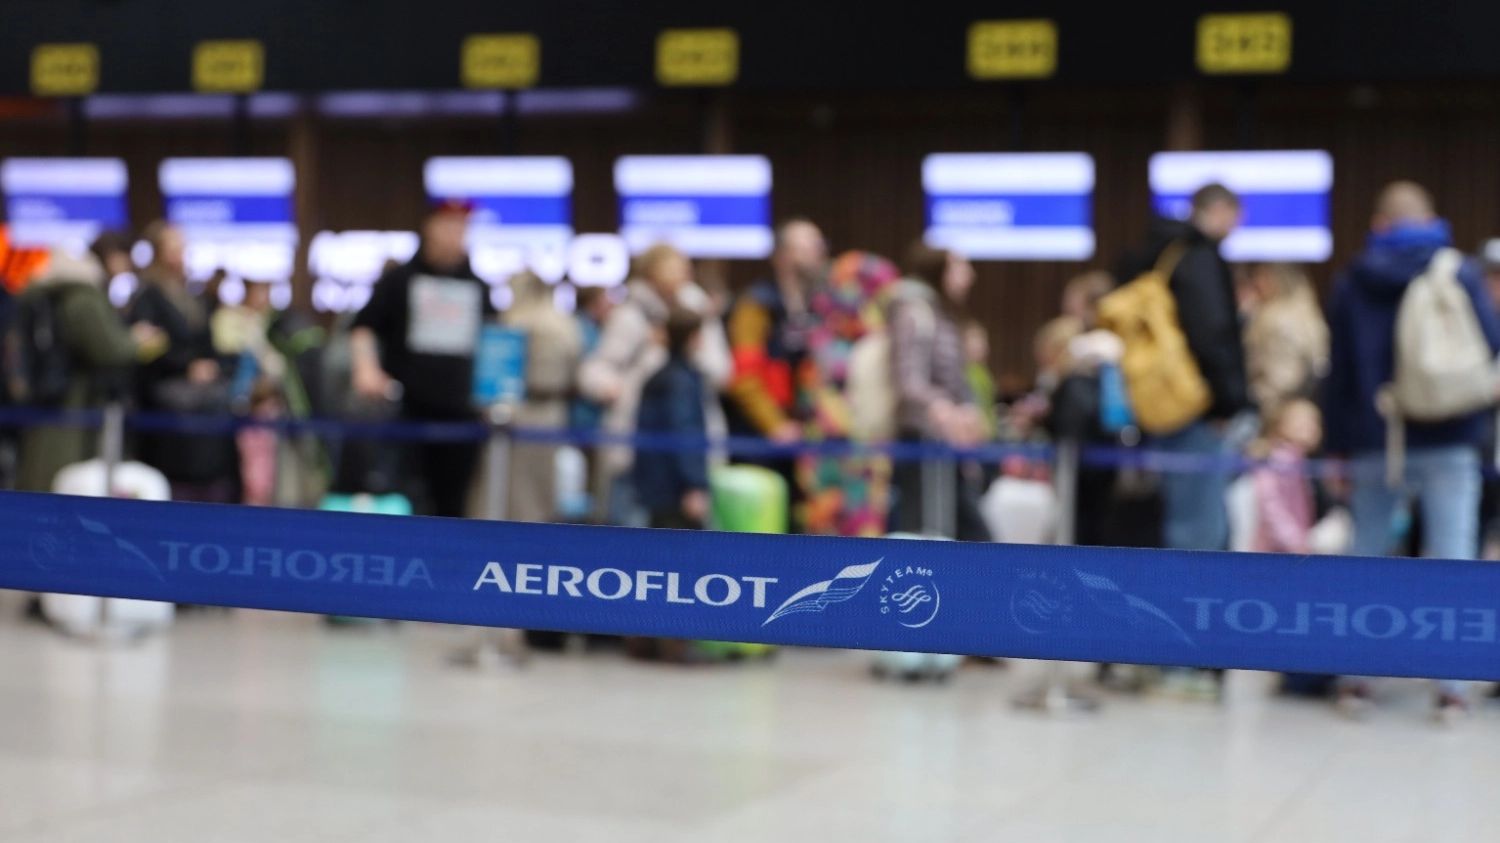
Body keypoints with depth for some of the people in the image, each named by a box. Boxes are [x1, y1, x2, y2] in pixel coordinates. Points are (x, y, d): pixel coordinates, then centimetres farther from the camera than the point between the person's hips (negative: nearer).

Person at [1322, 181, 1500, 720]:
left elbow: (1338, 372, 5)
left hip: (1374, 443, 2)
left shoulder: (1352, 283, 6)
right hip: (1448, 443, -2)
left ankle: (1352, 677, 9)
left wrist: (1340, 448, 8)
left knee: (1365, 558, 11)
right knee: (1453, 559, 0)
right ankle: (1452, 685, -4)